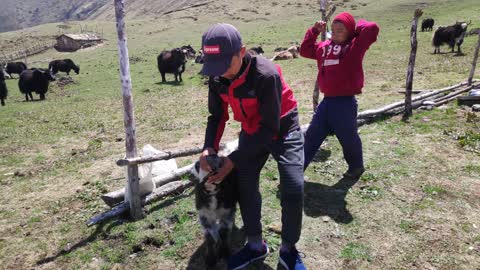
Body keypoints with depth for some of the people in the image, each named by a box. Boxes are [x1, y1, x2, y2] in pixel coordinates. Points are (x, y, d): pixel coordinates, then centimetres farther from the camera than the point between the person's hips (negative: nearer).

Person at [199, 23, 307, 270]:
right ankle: (256, 245, 25)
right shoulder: (217, 77, -14)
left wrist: (234, 159, -29)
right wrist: (209, 147, -19)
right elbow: (217, 116, 0)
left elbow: (270, 128, -29)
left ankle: (288, 249, 13)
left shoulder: (266, 74, -33)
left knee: (293, 191, -13)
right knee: (245, 185, 4)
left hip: (282, 130, -5)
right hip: (251, 131, 6)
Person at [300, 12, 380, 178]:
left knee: (348, 138, 10)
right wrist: (314, 31, 13)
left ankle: (356, 167, 36)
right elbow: (305, 50, 22)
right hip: (327, 100, 6)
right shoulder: (324, 47, 12)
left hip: (345, 102, -6)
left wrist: (357, 26, -1)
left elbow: (372, 29, -19)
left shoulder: (354, 47, -6)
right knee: (312, 135, 10)